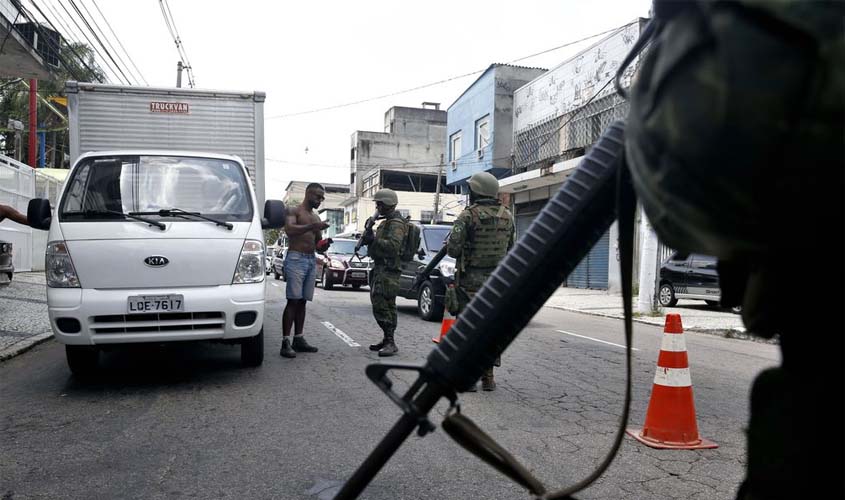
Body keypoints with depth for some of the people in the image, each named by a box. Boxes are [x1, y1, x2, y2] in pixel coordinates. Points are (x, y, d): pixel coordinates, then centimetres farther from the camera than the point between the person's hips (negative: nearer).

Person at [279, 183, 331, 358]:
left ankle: (298, 339, 10)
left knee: (302, 301, 7)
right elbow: (289, 229, -21)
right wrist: (312, 227, -29)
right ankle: (285, 342, -13)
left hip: (312, 260, 7)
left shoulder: (316, 217, 22)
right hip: (296, 258, -7)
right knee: (293, 300, -12)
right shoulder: (295, 211, 0)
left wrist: (324, 245, 1)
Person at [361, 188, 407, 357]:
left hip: (388, 270, -11)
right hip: (380, 268, 11)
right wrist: (369, 238, 8)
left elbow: (393, 246, -26)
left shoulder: (396, 224, -11)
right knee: (380, 305, 12)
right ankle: (387, 340, 19)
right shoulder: (387, 222, 22)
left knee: (383, 306, -14)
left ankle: (390, 343, -12)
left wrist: (374, 240, -23)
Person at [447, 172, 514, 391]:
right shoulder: (507, 216, 5)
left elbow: (453, 249, -14)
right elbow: (510, 249, 11)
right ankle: (488, 377, 17)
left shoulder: (469, 215, -11)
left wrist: (449, 245, 8)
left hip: (470, 281, -5)